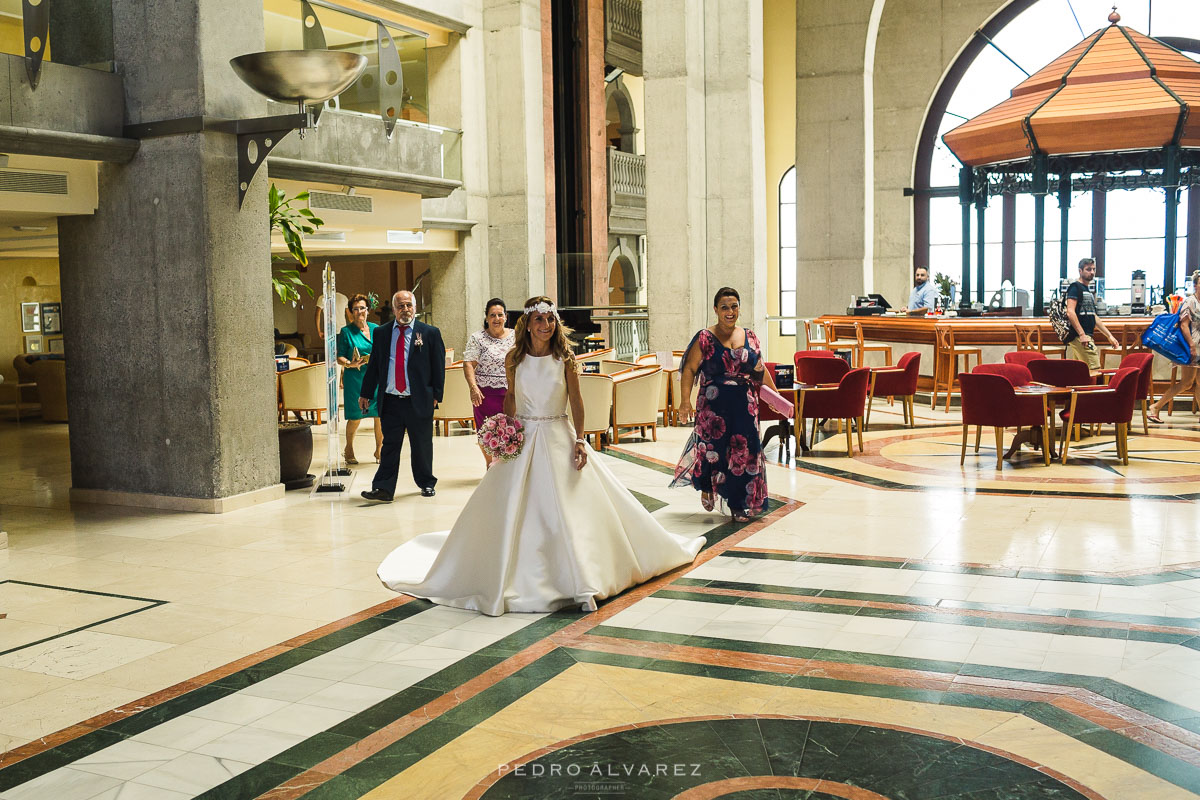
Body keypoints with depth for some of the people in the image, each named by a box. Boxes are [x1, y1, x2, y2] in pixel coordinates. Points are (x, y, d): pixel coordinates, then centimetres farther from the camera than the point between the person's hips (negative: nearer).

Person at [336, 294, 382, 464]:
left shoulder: (376, 328, 12)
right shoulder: (346, 332, 1)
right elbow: (340, 357, -1)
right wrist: (350, 364, -19)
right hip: (355, 378, -3)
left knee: (381, 415, -3)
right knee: (355, 418, -1)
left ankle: (379, 449, 14)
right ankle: (349, 449, 21)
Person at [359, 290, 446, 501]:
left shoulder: (430, 333, 1)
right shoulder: (381, 333, 8)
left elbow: (439, 366, 2)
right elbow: (373, 365, 11)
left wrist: (436, 395, -3)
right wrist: (366, 393, 9)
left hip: (419, 401, -1)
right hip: (390, 401, 1)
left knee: (422, 445, 10)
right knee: (390, 445, 1)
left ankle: (426, 483, 27)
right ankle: (384, 489, 1)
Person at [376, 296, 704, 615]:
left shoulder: (565, 358, -4)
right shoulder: (514, 359, 0)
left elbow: (576, 401, -3)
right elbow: (511, 397, 11)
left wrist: (579, 440, -10)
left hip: (558, 438, -2)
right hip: (523, 438, 2)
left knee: (569, 510, -4)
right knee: (513, 512, 5)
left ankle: (582, 586, 1)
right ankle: (516, 578, 20)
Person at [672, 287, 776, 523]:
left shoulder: (749, 337, 9)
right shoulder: (705, 339, -3)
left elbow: (760, 370, 18)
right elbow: (689, 370, -6)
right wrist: (685, 400, -18)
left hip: (745, 406, 4)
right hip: (714, 406, -3)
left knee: (744, 452, 2)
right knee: (713, 449, 0)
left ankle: (739, 504, 15)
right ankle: (706, 488, 33)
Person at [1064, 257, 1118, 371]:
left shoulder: (1089, 292, 24)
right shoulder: (1075, 287, -5)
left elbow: (1093, 317, 28)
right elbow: (1070, 312, -17)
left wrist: (1109, 336, 24)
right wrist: (1082, 334, -23)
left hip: (1088, 337, 9)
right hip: (1079, 337, -9)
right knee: (1094, 370, -14)